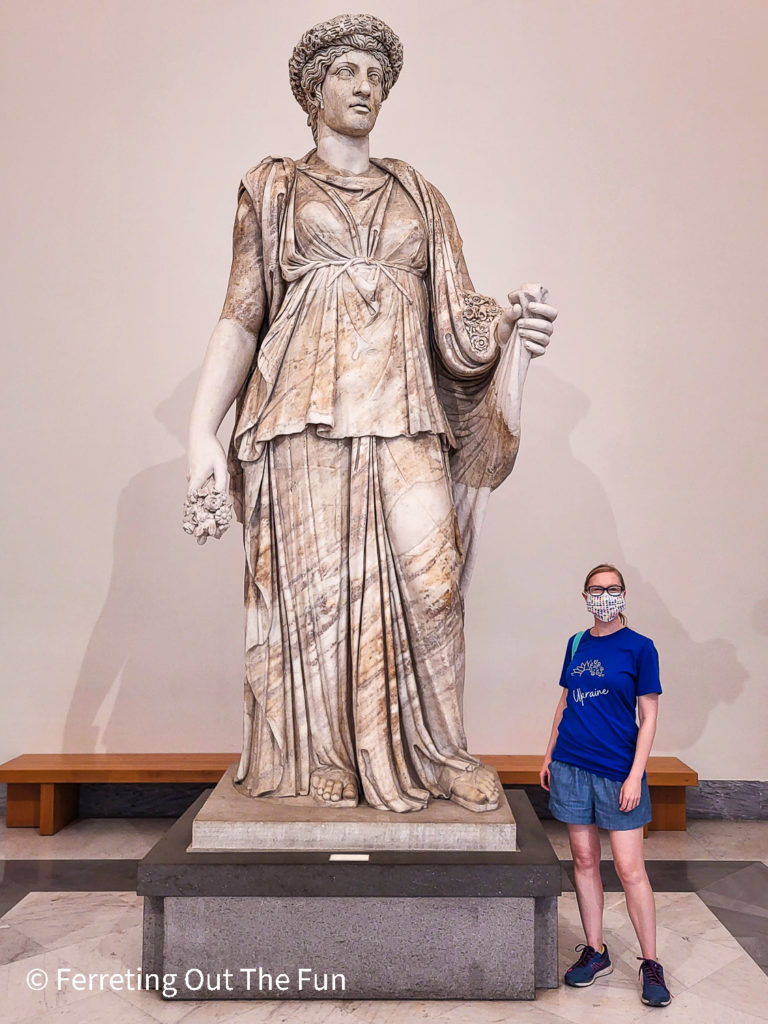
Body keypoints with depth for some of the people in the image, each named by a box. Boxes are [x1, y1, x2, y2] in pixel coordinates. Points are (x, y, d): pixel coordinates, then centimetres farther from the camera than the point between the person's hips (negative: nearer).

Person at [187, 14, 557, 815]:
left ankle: (435, 755, 4)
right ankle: (325, 763, 10)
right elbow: (241, 316, 9)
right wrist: (203, 429, -1)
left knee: (428, 576, -10)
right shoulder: (274, 188, 16)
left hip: (405, 415, 2)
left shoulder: (416, 195, 22)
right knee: (317, 582, -3)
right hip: (307, 415, -1)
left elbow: (454, 308, 15)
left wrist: (510, 324, -8)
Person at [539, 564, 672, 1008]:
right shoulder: (576, 644, 8)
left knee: (630, 868, -1)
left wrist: (636, 775, -13)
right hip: (571, 767, 4)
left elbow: (649, 717, -6)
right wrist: (549, 755, 13)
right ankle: (595, 951, 24)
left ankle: (651, 963, 14)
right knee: (585, 859, 11)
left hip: (617, 770, -4)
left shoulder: (639, 647, -6)